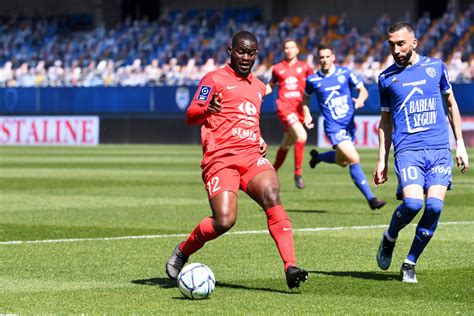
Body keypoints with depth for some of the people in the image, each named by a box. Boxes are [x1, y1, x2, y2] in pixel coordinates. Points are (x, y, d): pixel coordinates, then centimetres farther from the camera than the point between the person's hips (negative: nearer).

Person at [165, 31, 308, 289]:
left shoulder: (259, 87, 25)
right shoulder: (215, 79, 5)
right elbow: (190, 116, -2)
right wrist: (207, 110, -25)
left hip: (252, 156, 5)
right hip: (221, 159, -5)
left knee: (272, 197, -26)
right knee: (224, 221, -19)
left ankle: (290, 268, -31)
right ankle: (182, 252, 11)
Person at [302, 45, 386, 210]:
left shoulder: (345, 73, -1)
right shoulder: (313, 80, -3)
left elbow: (363, 90, 0)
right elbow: (306, 97, 16)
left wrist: (360, 99, -22)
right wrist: (307, 115, 3)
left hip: (349, 123, 4)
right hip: (334, 127, -4)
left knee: (341, 161, 20)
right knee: (354, 159, -19)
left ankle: (317, 156, 50)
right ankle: (370, 198, -15)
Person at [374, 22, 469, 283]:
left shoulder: (435, 67, 9)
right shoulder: (386, 78, 9)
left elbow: (451, 104, 19)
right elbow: (385, 122, 18)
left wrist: (460, 144, 14)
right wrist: (382, 161, 13)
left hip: (439, 149, 1)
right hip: (407, 150, -1)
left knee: (434, 205, -15)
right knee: (412, 202, -22)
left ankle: (410, 264, 2)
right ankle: (389, 239, 10)